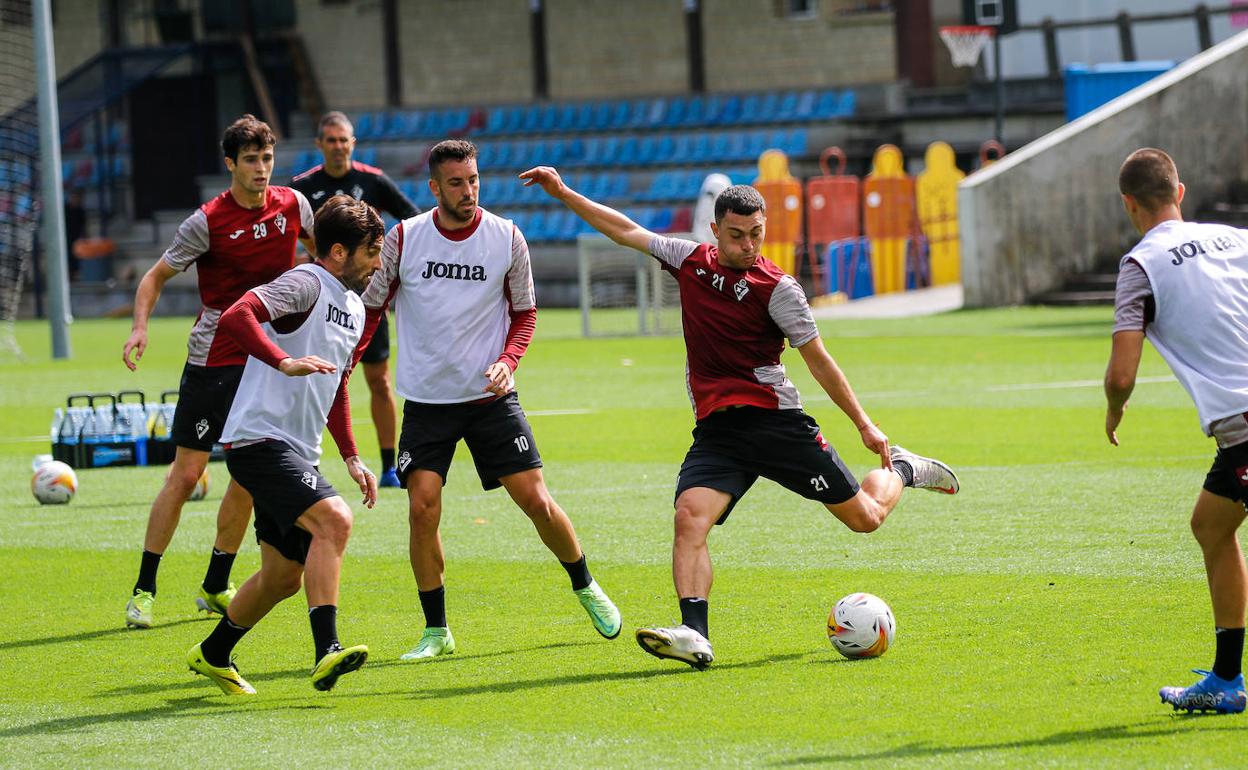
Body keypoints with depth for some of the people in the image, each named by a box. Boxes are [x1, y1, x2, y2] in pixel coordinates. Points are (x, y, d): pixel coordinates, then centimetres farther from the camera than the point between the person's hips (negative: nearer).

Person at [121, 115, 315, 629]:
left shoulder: (293, 205, -1)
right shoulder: (207, 222, -13)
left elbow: (321, 249, 21)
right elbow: (157, 275, -6)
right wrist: (140, 327, -20)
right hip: (213, 359, -4)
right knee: (186, 473, -7)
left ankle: (215, 587, 17)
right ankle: (144, 590, -1)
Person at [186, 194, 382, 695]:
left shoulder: (354, 309, 18)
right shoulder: (305, 285, -12)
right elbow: (235, 317, -29)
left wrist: (351, 456, 23)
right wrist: (285, 362, -42)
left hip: (298, 454, 10)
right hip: (261, 439, -10)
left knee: (284, 576, 13)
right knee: (333, 519, -28)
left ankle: (212, 655, 31)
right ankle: (327, 651, -34)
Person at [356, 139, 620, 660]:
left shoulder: (507, 239, -3)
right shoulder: (403, 239, -4)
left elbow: (525, 313, 7)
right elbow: (371, 308, 5)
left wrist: (507, 361, -11)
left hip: (490, 397, 0)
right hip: (426, 399, 0)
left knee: (536, 501, -3)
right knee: (422, 509, -11)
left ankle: (586, 588, 23)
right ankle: (436, 630, 3)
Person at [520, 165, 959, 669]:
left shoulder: (776, 288, -7)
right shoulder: (691, 260, 7)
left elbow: (818, 361, -2)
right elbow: (624, 231, 17)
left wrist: (865, 426, -1)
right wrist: (562, 192, 16)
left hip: (774, 419, -3)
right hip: (716, 432, 3)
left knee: (865, 517, 2)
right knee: (690, 516, -24)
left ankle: (901, 469, 36)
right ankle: (695, 637, -34)